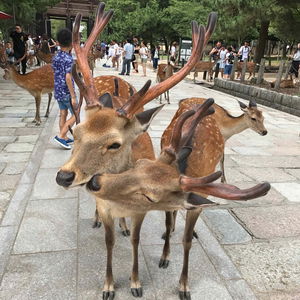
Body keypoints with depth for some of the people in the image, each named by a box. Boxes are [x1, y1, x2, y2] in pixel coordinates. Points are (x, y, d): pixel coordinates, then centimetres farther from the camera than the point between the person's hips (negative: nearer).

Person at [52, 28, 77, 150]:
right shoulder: (68, 58, -18)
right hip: (67, 92, -8)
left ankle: (64, 138, 23)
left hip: (58, 91, 8)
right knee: (75, 115, 2)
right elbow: (68, 78, -24)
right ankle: (61, 136, -4)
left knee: (63, 115, 15)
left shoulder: (55, 57, 7)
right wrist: (73, 96, -22)